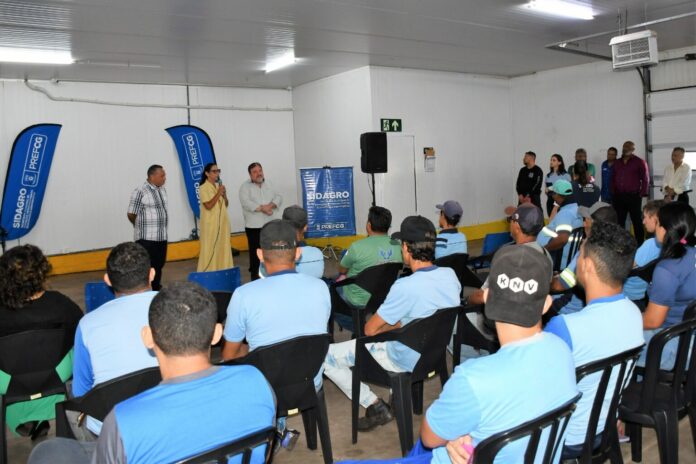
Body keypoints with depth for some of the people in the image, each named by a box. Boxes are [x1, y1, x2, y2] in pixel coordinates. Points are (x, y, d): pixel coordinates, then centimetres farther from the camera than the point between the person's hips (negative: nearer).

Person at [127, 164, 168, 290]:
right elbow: (131, 215, -9)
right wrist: (142, 226, 7)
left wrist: (160, 228, 15)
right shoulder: (140, 192, -14)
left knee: (159, 266, 14)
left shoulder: (162, 189, 9)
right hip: (146, 237, -7)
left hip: (161, 236, 7)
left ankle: (156, 291, 26)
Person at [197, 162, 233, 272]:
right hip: (211, 223, -7)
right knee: (210, 249, -3)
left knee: (223, 247, 8)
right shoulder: (203, 188, -9)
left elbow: (226, 205, 14)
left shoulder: (219, 186, 11)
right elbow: (208, 206, -19)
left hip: (222, 222, 7)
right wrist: (218, 193, -18)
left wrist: (224, 195, -5)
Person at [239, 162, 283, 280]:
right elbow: (246, 203, -18)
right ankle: (255, 276, 8)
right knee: (255, 252, 0)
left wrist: (270, 206, -16)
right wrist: (262, 208, -21)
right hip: (254, 226, -4)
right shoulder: (245, 187, -3)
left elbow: (279, 198, 4)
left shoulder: (269, 185, 13)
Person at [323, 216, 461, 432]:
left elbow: (370, 329, -18)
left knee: (326, 356, -1)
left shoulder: (405, 287, -31)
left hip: (406, 361, -7)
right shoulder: (450, 275, -10)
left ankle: (375, 406, 1)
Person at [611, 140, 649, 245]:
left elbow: (645, 179, -2)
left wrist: (642, 194, -8)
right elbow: (613, 179, 17)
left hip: (633, 197, -5)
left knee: (637, 221, -2)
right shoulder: (617, 163, 16)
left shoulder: (639, 162, 0)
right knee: (620, 221, 6)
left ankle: (640, 243, 3)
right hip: (619, 197, 5)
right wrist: (613, 193, 9)